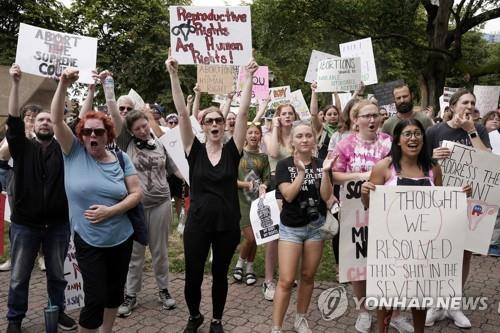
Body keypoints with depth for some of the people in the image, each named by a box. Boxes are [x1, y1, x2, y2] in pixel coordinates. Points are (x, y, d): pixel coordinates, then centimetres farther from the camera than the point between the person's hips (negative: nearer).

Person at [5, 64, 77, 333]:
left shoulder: (62, 149, 2)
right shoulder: (23, 147, 1)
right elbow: (14, 119, -11)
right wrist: (15, 83, -19)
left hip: (58, 223, 1)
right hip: (25, 224, -1)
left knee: (57, 274, 15)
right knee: (19, 277, 11)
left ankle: (58, 311, 32)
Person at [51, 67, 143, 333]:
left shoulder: (121, 159, -2)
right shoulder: (74, 153, -5)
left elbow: (137, 193, -5)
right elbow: (56, 119, -15)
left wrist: (110, 211, -17)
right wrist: (63, 84, -25)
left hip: (120, 238, 3)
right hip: (88, 241, -2)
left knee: (115, 291, 17)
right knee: (96, 297, -1)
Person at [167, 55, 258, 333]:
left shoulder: (232, 150, -2)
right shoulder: (195, 151, -2)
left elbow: (243, 112, -8)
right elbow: (182, 113, -10)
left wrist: (248, 78, -12)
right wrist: (174, 75, -15)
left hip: (227, 223, 1)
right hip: (197, 223, 0)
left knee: (220, 275, 15)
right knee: (193, 276, 9)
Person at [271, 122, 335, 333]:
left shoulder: (322, 164, 1)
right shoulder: (284, 165, -6)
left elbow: (326, 196, -9)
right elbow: (288, 195, -17)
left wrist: (325, 172, -23)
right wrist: (301, 172, -25)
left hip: (316, 226, 3)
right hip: (291, 227, -2)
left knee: (308, 275, 12)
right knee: (286, 280, -6)